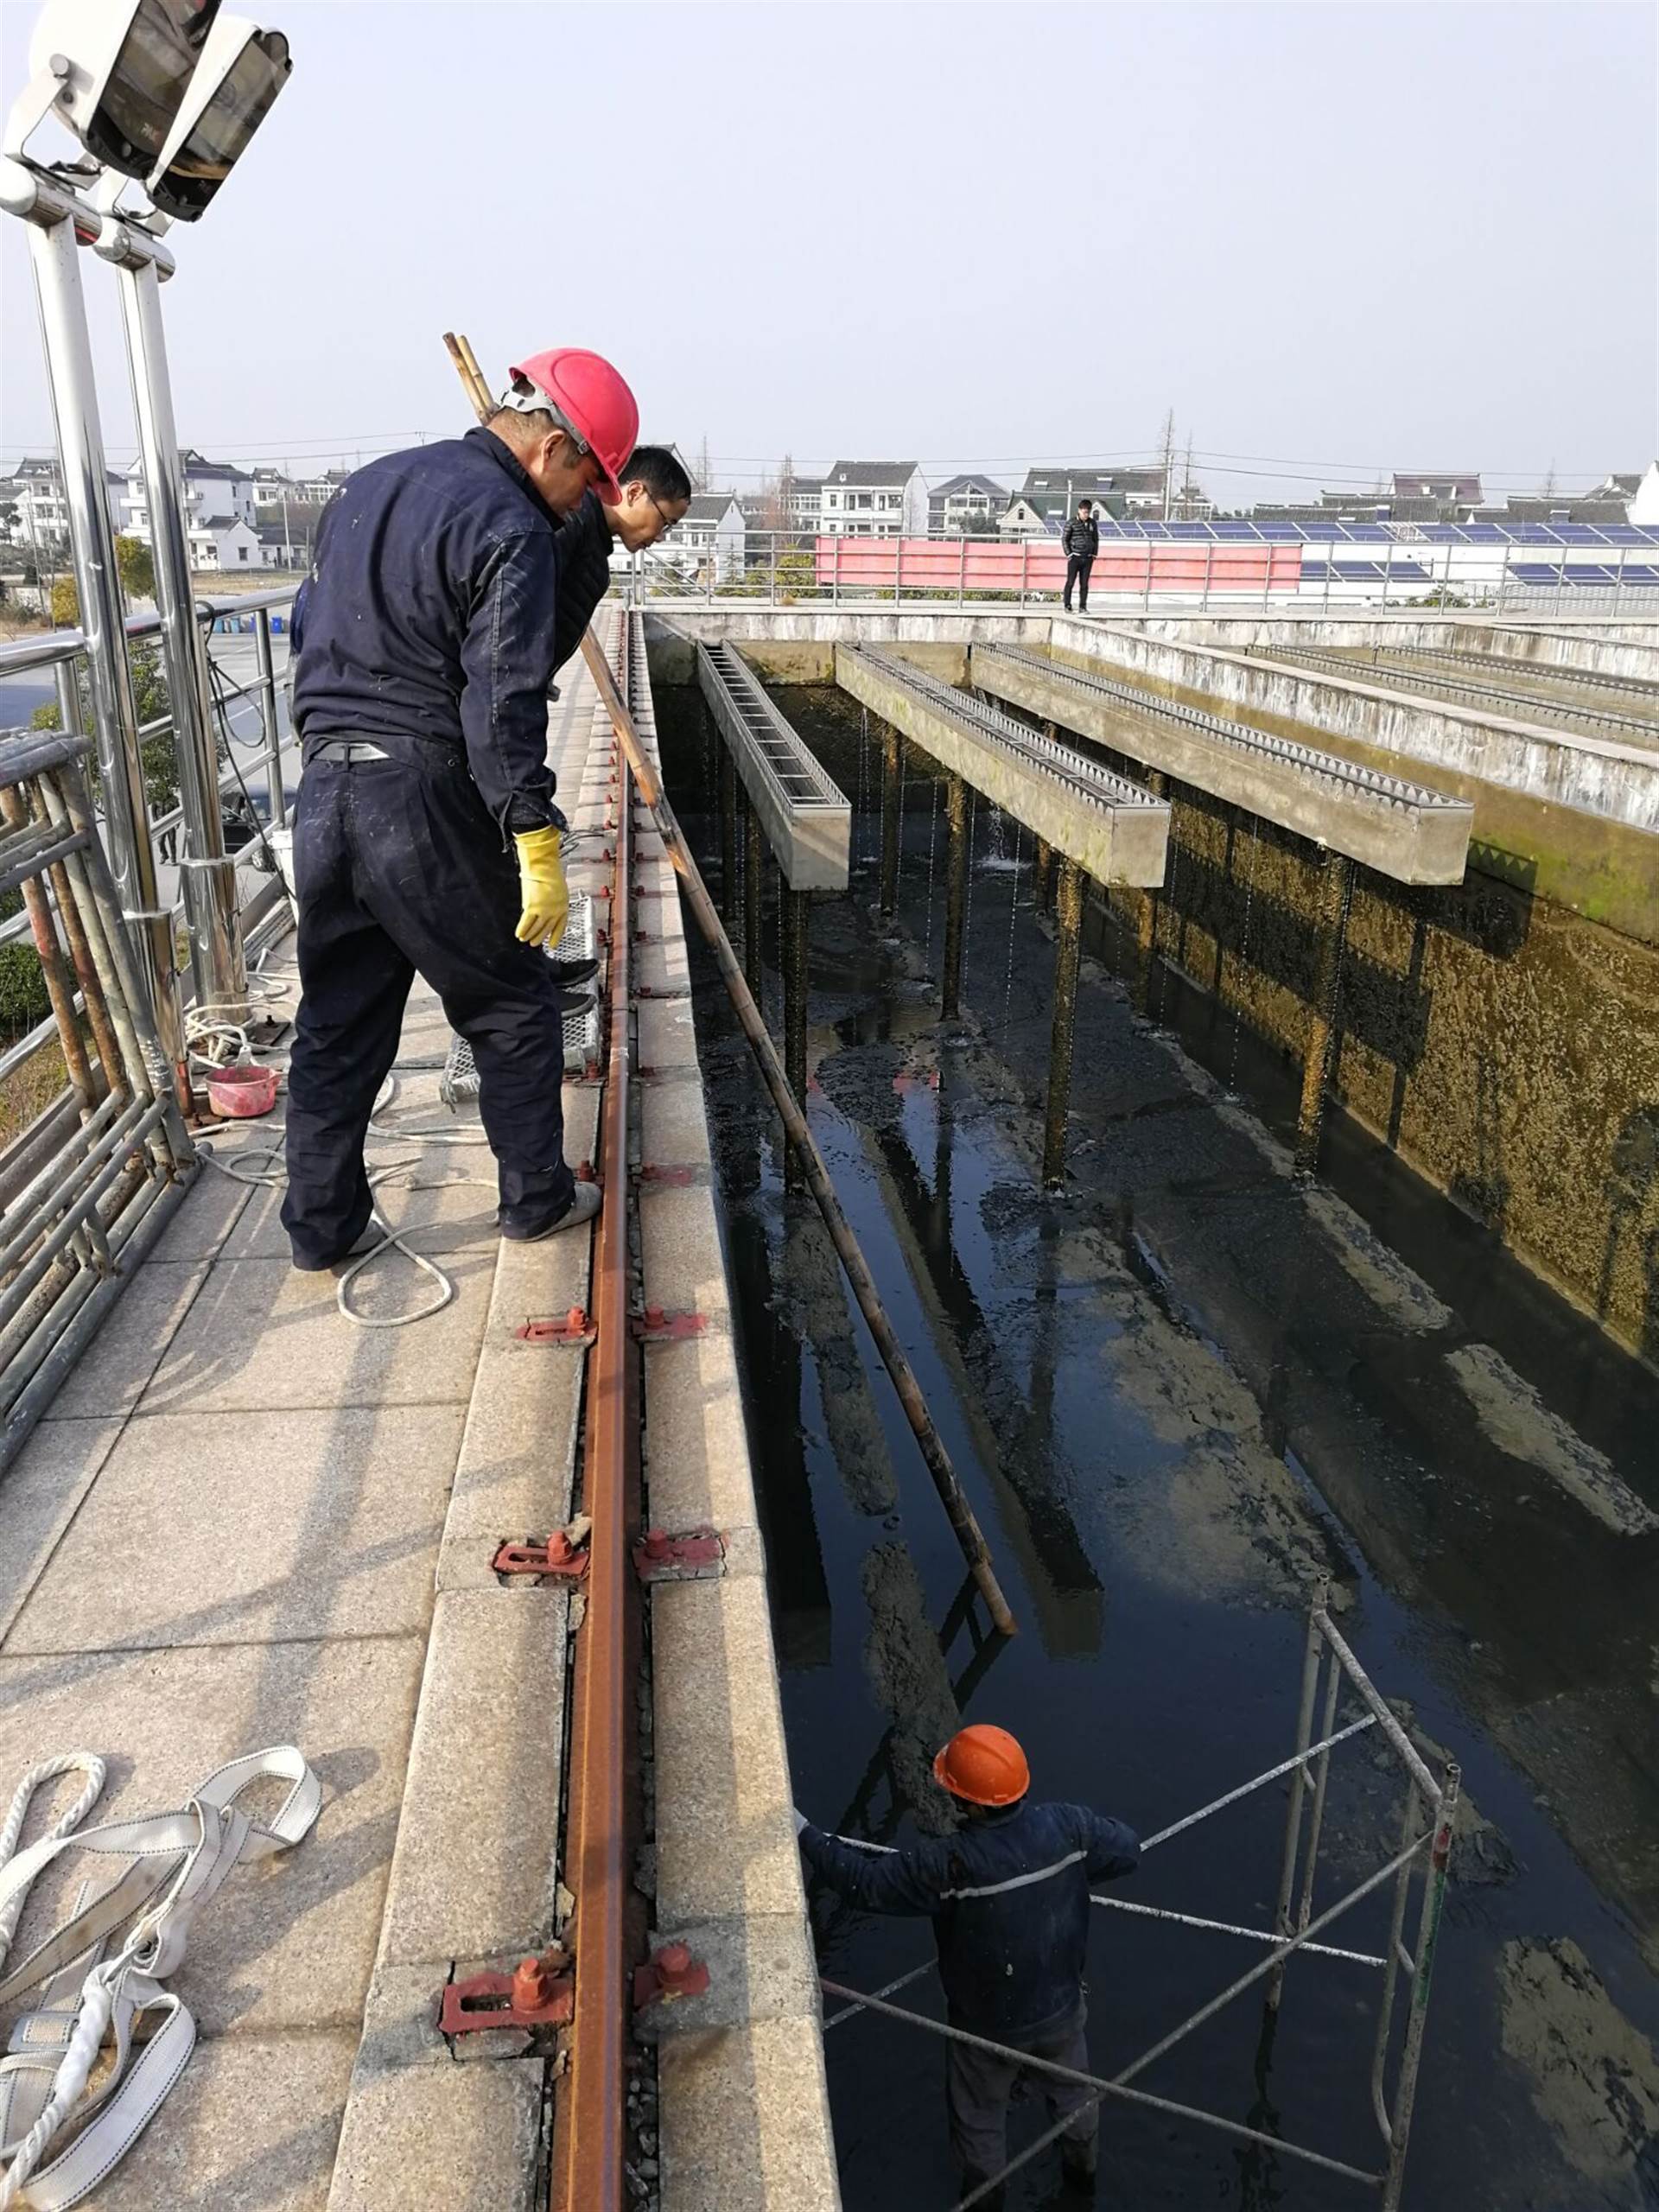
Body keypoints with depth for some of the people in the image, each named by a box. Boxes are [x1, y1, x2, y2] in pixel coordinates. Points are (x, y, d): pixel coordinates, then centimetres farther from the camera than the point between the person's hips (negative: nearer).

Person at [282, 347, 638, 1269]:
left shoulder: (369, 485, 16)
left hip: (326, 786, 8)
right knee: (515, 1005, 10)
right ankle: (536, 1198, 20)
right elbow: (504, 706, -19)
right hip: (425, 796, -7)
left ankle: (322, 1224, 20)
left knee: (337, 1021, 13)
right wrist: (539, 846, -19)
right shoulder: (511, 529, -11)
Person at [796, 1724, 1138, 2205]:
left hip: (990, 2022, -3)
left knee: (978, 2115, 27)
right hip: (1060, 2005, 4)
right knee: (1071, 2088, 33)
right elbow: (1128, 1850, -9)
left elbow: (867, 1884, -28)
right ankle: (1083, 2165, 58)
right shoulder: (1066, 1827, -27)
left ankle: (984, 2193, 50)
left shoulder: (948, 1866, -37)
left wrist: (805, 1835, -17)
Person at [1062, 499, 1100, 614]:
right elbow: (1064, 539, -1)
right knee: (1070, 582, -2)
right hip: (1075, 557, -3)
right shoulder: (1072, 523, -4)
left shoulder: (1093, 523, 8)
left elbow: (1096, 539, 17)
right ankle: (1067, 606, 4)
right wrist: (1068, 554, -7)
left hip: (1088, 558, 3)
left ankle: (1082, 607, 9)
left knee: (1084, 584, 5)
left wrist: (1094, 554, 10)